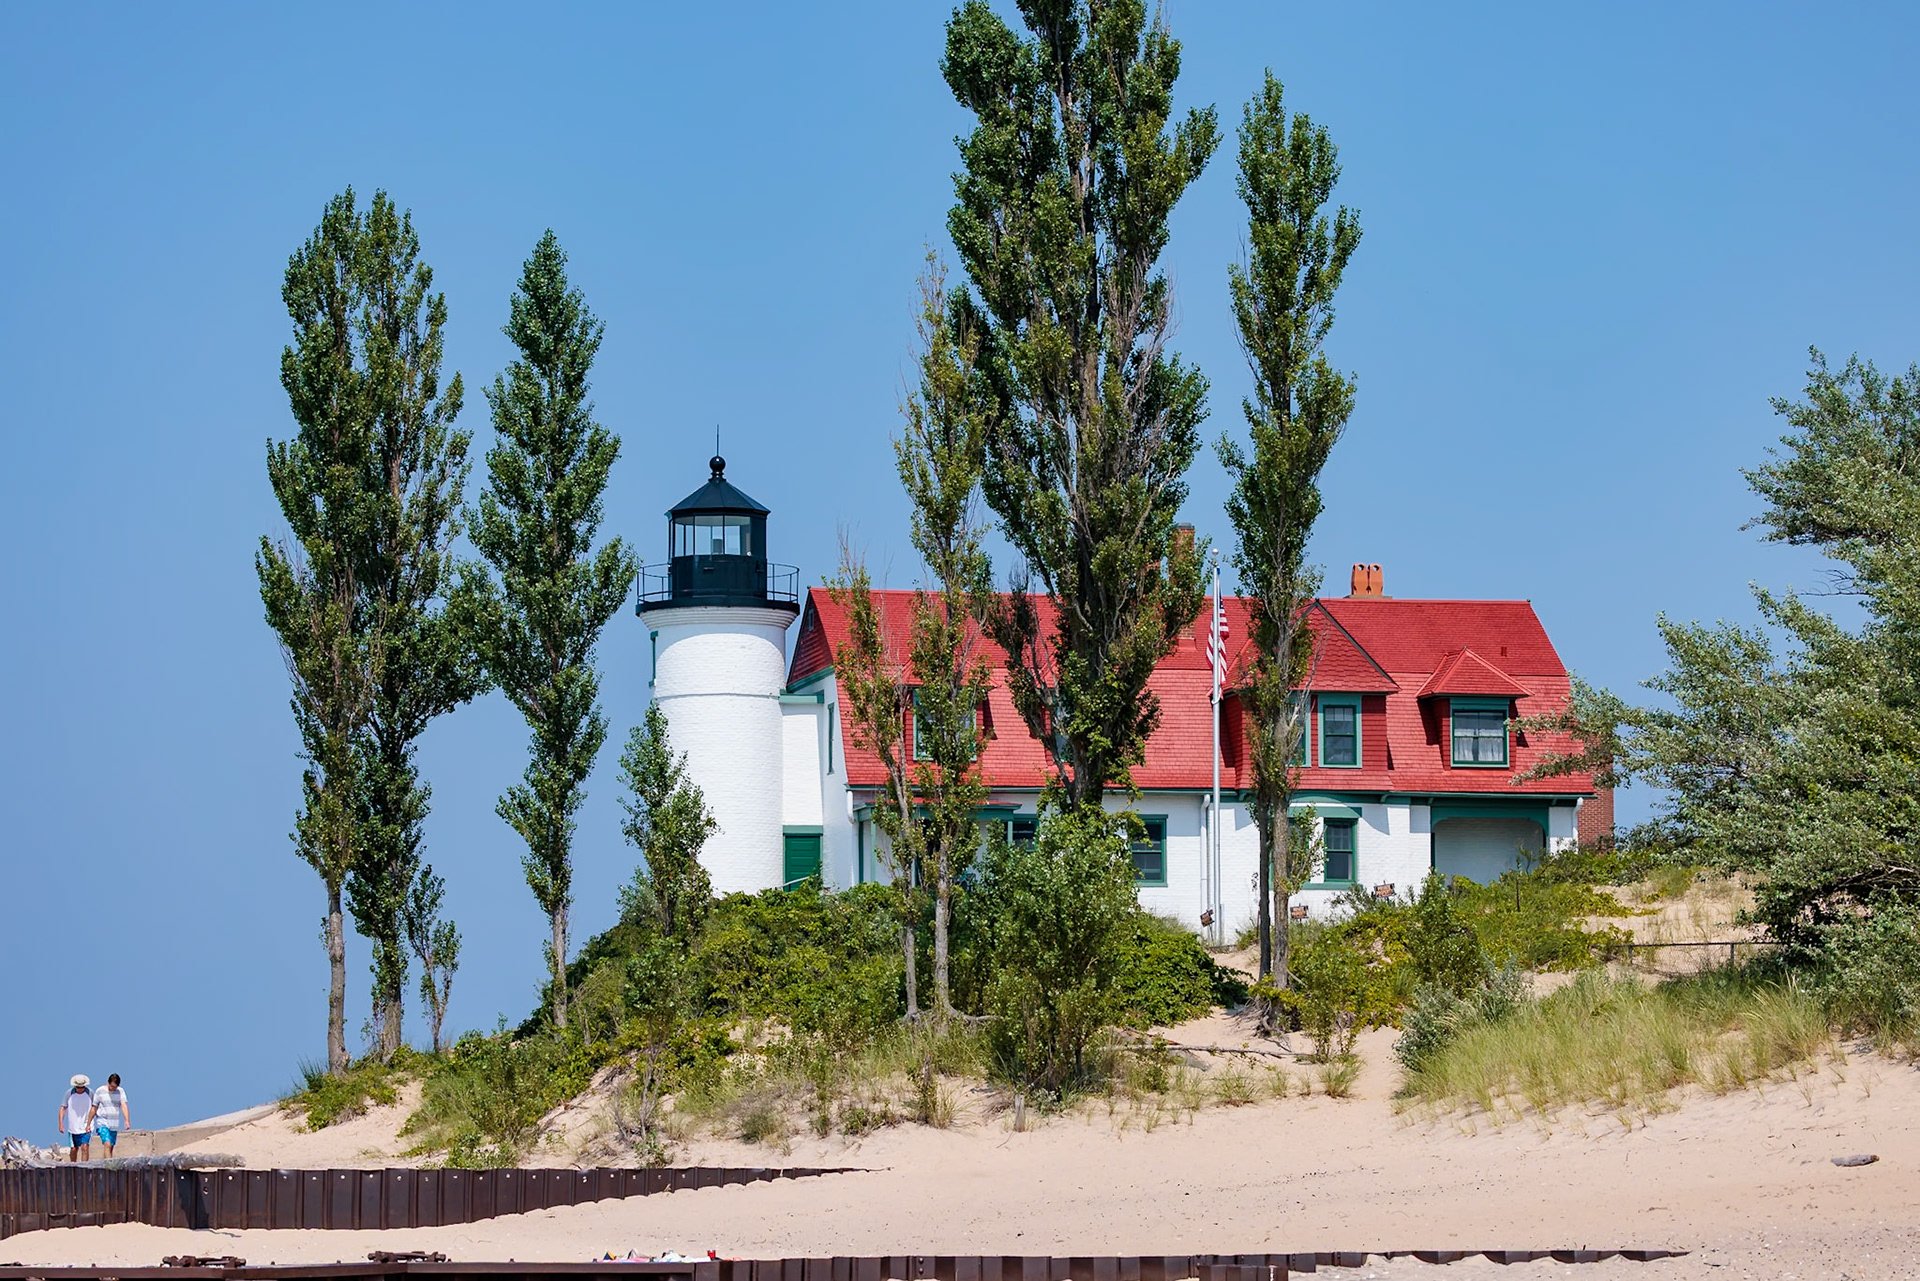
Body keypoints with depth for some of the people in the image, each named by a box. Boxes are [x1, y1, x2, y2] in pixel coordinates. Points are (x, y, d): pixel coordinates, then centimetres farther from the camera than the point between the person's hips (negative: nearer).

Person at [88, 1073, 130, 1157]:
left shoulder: (120, 1091, 3)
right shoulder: (100, 1091, -3)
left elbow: (124, 1106, -9)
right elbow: (94, 1109, 3)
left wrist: (127, 1120, -24)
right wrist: (88, 1124, 5)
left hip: (114, 1125, 4)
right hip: (102, 1123, -4)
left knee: (111, 1148, 7)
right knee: (107, 1145, -20)